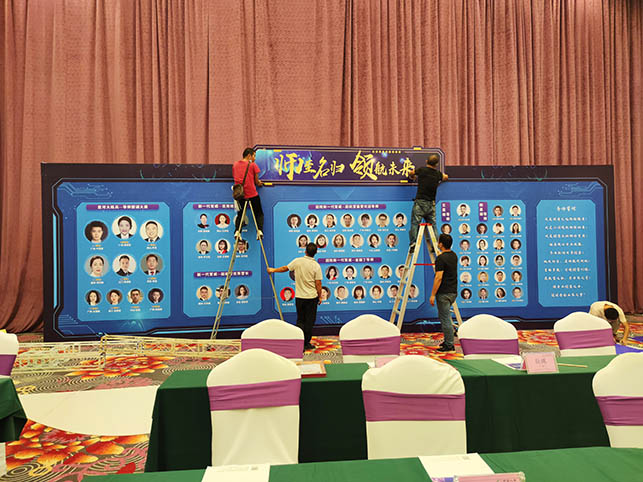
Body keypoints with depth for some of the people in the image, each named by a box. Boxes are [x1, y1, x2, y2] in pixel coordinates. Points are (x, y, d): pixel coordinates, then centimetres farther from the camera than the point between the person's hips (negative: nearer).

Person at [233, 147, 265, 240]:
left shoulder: (235, 164, 11)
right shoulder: (253, 165, -1)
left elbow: (234, 177, 18)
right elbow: (256, 181, 1)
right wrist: (259, 183, 23)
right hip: (252, 194, -3)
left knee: (240, 214, 18)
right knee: (259, 213, 12)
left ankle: (237, 231, -4)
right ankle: (259, 230, -9)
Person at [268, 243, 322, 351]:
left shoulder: (297, 261, -5)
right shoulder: (316, 266, -10)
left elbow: (285, 268, 8)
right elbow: (318, 284, -9)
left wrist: (273, 270, 26)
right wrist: (320, 297, 4)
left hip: (299, 297, 2)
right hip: (312, 297, -2)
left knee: (300, 320, 13)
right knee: (309, 321, 8)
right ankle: (307, 344, 13)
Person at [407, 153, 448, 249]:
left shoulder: (422, 170, -3)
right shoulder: (438, 174, 8)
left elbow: (410, 173, 16)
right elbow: (446, 177, 31)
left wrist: (412, 177, 37)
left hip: (420, 202, -4)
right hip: (431, 203, 4)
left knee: (415, 223, -4)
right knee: (432, 225, 9)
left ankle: (413, 243, -14)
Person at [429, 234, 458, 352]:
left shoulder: (441, 258, -18)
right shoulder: (454, 256, 9)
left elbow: (439, 277, -22)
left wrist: (433, 294, -18)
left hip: (444, 293, -9)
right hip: (453, 292, 9)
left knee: (445, 319, -2)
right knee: (443, 316, 20)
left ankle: (449, 345, 4)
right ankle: (448, 341, 25)